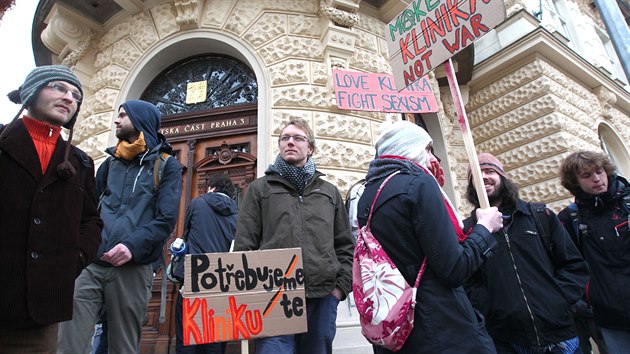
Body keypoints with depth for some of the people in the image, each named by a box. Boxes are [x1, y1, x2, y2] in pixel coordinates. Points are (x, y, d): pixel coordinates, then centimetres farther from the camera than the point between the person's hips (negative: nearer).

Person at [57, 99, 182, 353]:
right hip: (90, 264, 4)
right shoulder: (110, 162, 19)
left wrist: (133, 245, -21)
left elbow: (166, 219, -6)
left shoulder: (166, 165, 4)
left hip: (132, 269, -4)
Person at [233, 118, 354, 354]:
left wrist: (341, 286, 3)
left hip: (323, 297, 3)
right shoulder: (260, 189, 9)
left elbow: (345, 246, 14)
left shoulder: (329, 192, 15)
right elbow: (244, 245, 3)